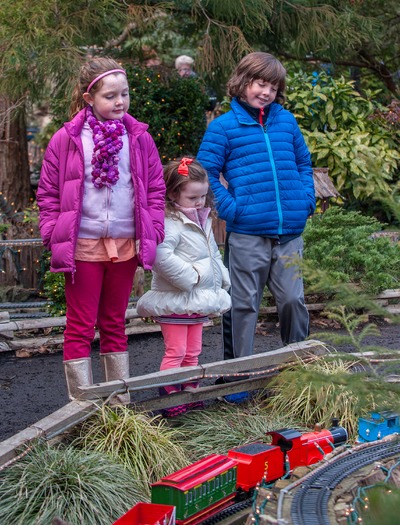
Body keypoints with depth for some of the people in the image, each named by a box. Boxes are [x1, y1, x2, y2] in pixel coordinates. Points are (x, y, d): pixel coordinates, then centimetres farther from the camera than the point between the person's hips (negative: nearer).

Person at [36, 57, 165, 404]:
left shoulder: (139, 138, 3)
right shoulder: (66, 140, -4)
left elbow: (156, 190, 9)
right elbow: (48, 193, 0)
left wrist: (152, 233, 1)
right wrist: (54, 236, -6)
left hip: (125, 245, 3)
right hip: (82, 246, -3)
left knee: (115, 324, 15)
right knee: (80, 326, 2)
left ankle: (121, 401, 24)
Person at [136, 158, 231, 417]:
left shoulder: (203, 222, 14)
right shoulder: (170, 224, -18)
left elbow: (214, 254, 26)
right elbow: (161, 257, -33)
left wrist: (222, 279, 14)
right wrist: (191, 275, -26)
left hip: (199, 302, 9)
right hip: (175, 302, -9)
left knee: (193, 352, 15)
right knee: (175, 352, -6)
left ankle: (190, 391, 25)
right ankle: (169, 397, 0)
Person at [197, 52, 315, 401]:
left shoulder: (286, 121, 9)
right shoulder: (224, 127, -2)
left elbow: (303, 163, 18)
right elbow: (206, 174, -3)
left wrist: (306, 201, 6)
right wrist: (231, 209, -10)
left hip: (290, 232, 3)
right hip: (247, 235, -3)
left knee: (293, 300, 8)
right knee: (243, 305, 6)